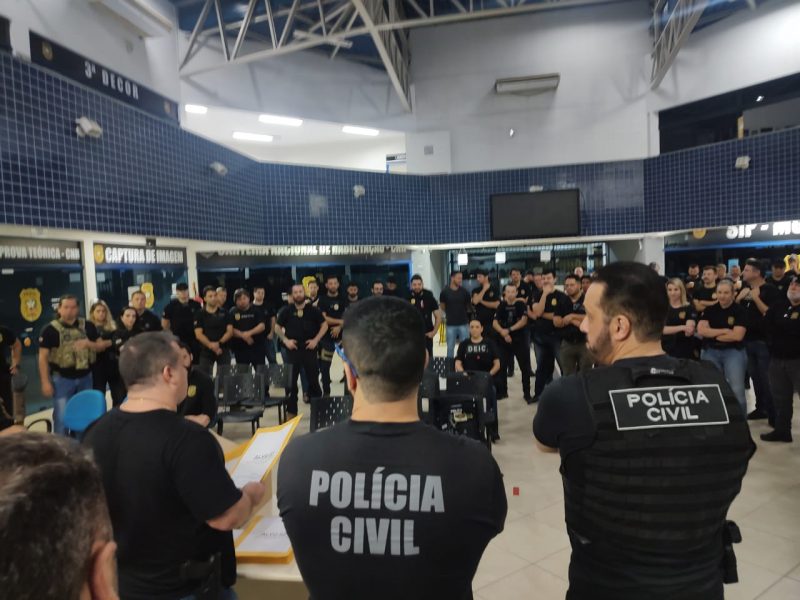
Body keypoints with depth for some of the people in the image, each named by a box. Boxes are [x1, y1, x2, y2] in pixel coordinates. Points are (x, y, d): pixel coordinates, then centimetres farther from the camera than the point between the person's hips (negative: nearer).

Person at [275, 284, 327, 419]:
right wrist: (285, 340, -5)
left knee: (314, 380, 6)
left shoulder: (312, 310, 1)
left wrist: (316, 340, -5)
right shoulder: (286, 310, 1)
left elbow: (324, 325, 6)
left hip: (309, 349, 0)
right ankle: (291, 411, 13)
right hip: (292, 349, 0)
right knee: (291, 381, 4)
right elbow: (277, 327, 8)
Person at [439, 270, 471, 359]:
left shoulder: (464, 292, 0)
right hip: (450, 324, -1)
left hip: (463, 323, 1)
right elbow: (442, 306, 10)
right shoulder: (444, 292, -4)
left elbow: (469, 306, 13)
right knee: (450, 347, 9)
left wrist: (461, 312, 10)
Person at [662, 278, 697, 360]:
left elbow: (688, 332, -12)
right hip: (666, 351, 2)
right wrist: (682, 327, -21)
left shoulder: (689, 308, -2)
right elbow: (662, 329, -11)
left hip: (685, 352, -2)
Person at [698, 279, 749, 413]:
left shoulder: (740, 311, -4)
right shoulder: (710, 310, 5)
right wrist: (724, 331, -12)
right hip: (711, 352, 3)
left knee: (737, 391, -9)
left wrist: (712, 334, -7)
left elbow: (737, 335, -14)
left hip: (733, 352, -3)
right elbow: (701, 330, -6)